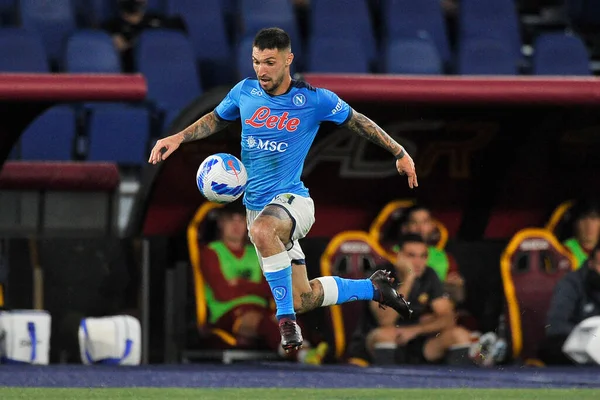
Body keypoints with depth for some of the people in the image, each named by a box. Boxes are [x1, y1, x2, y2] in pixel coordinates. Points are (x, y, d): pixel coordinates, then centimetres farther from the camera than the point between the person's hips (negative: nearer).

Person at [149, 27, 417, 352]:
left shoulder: (314, 100, -8)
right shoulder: (245, 92, 2)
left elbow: (356, 121, 6)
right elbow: (216, 119, 21)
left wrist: (399, 153, 9)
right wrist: (178, 138, 6)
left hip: (291, 199, -5)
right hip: (258, 207, 5)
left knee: (261, 230, -42)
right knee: (301, 299, 7)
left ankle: (286, 319, -30)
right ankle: (372, 288, 31)